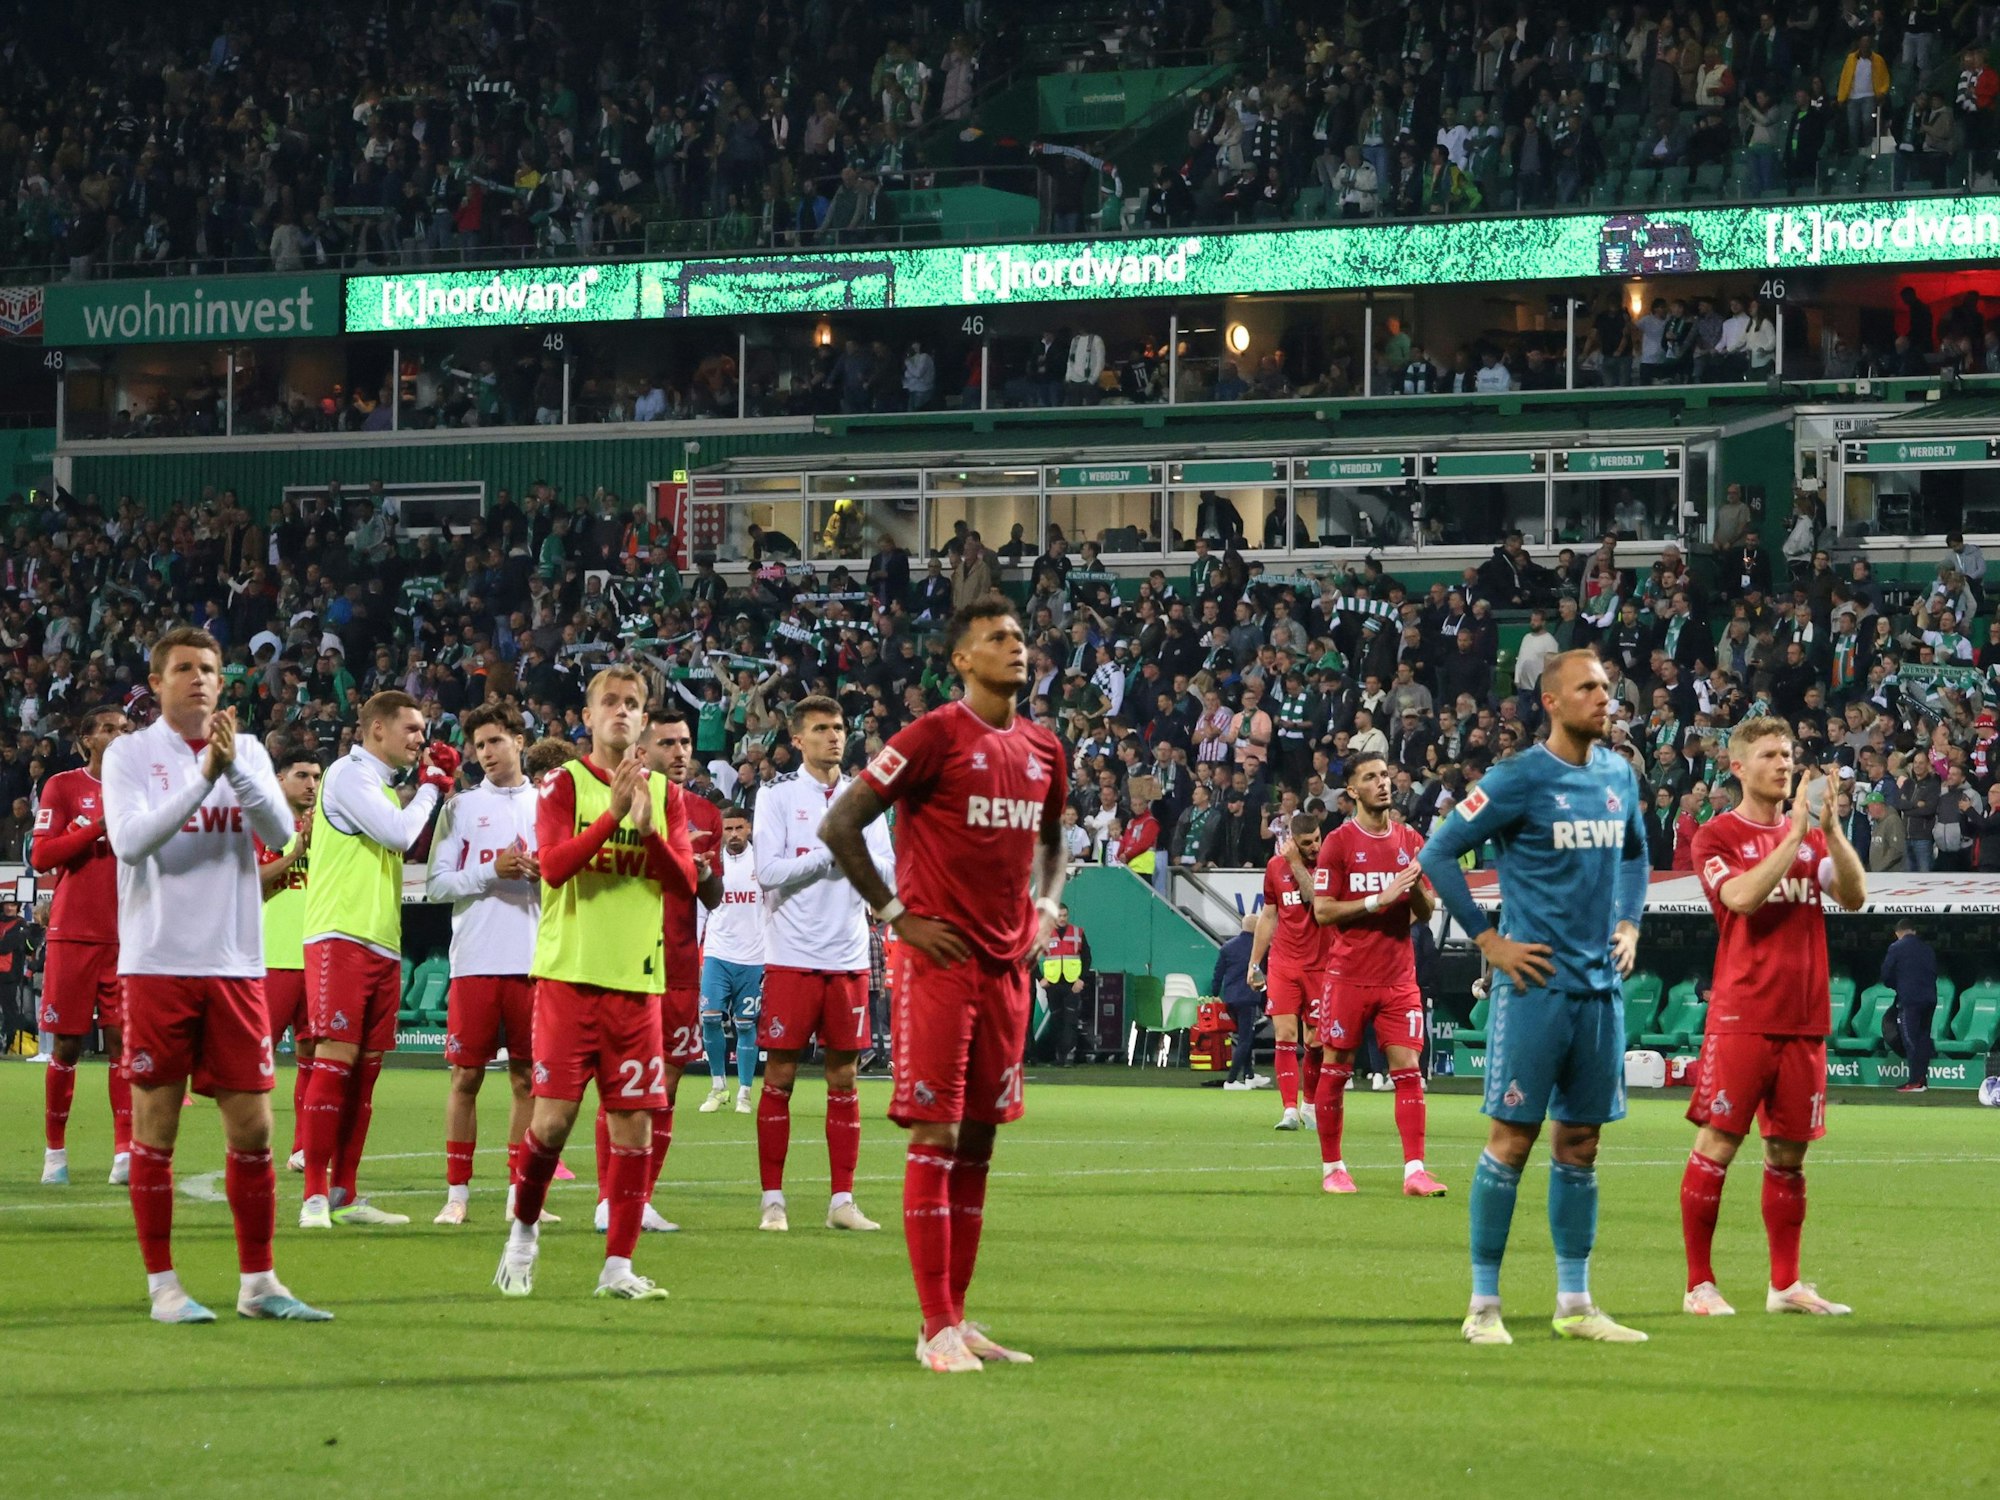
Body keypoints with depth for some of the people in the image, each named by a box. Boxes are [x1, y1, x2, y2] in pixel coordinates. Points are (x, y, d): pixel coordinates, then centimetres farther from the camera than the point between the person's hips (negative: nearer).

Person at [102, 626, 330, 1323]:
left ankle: (257, 1283, 13)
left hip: (235, 968, 3)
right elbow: (129, 841, -14)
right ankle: (162, 1285, 7)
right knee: (155, 1130, 0)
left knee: (252, 1130, 4)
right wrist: (201, 778, -20)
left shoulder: (247, 751, 10)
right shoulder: (129, 754, 1)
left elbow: (280, 832, -4)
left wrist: (234, 768, -18)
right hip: (158, 966, -3)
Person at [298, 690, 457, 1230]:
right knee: (335, 1058, -13)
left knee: (365, 1067, 7)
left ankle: (344, 1194, 10)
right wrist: (429, 786, 1)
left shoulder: (384, 785, 21)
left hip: (382, 943, 9)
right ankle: (315, 1195, -14)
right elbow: (399, 833, -16)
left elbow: (410, 846, 27)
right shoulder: (348, 775, -6)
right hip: (341, 937, -9)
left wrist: (436, 787, 16)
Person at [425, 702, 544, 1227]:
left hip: (535, 962, 2)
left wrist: (549, 874, -10)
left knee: (527, 1078, 4)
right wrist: (491, 871, -14)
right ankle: (457, 1193, 3)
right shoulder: (461, 806, 6)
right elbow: (436, 883, -1)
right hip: (476, 961, -2)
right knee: (466, 1074, -1)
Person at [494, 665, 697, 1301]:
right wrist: (614, 812, -22)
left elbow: (684, 885, 2)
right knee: (554, 1116, -9)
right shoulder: (563, 783, 2)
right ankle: (523, 1230, 15)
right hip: (569, 973, -3)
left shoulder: (666, 795, 11)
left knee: (634, 1124, 0)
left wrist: (649, 828, -14)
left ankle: (618, 1266, 6)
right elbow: (553, 864, -13)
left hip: (637, 980, 3)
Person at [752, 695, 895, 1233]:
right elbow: (769, 871, -11)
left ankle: (842, 1200, 9)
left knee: (844, 1078, 5)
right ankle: (773, 1200, 4)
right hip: (791, 959, -4)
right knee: (779, 1077, -1)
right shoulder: (778, 796, -1)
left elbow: (887, 872, 3)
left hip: (848, 960, 4)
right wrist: (830, 852, -15)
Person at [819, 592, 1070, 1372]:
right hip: (940, 958, -7)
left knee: (978, 1140, 9)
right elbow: (841, 824, -9)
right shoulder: (935, 736, -9)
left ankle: (959, 1316, 14)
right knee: (937, 1136, -7)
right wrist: (896, 914, -10)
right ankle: (938, 1328, -7)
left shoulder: (1043, 750, 12)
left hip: (1007, 964, 7)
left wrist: (1044, 909, 12)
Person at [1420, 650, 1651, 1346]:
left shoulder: (1619, 777, 10)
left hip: (1602, 985, 6)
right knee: (1511, 1138, -4)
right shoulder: (1519, 779, -9)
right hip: (1536, 984, -6)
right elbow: (1438, 852, -7)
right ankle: (1484, 1306, 1)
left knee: (1580, 1143, 10)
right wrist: (1488, 940, -8)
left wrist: (1629, 923, 13)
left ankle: (1574, 1304, 15)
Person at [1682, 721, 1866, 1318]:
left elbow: (1854, 896, 2)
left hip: (1803, 1020, 5)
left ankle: (1786, 1284, 14)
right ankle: (1699, 1284, -1)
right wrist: (1796, 832, -17)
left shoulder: (1812, 835, 15)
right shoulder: (1717, 836, 1)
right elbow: (1742, 896, -17)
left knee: (1789, 1151, 8)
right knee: (1717, 1143, -7)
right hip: (1741, 1016, -5)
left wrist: (1830, 827, -10)